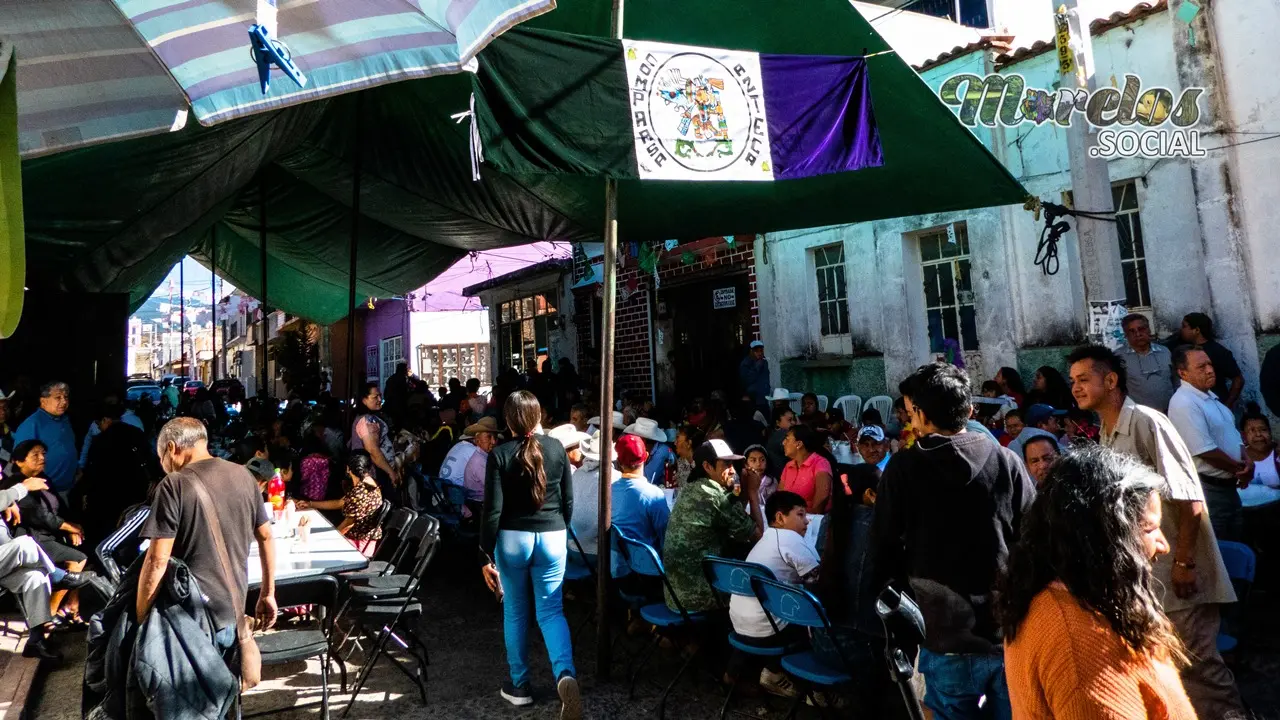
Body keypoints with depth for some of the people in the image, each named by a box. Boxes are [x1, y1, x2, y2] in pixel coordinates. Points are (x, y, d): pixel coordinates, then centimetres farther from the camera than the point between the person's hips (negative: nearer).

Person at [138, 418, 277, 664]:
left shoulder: (174, 486, -13)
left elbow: (157, 560, -16)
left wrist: (140, 617, -7)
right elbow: (266, 537, 10)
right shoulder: (243, 475, 5)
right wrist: (268, 594, 18)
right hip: (233, 612, 5)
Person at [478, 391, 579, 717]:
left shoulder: (499, 454, -9)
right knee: (551, 610, 6)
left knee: (515, 613, 13)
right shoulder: (556, 448, -2)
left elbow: (492, 509, -11)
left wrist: (487, 555, -5)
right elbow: (568, 500, 5)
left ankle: (519, 685, 23)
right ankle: (565, 673, -16)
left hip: (512, 539, -1)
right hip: (552, 538, 2)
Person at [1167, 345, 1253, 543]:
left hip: (1229, 486, 10)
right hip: (1207, 489, -10)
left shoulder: (1210, 396, 12)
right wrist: (1239, 469, -9)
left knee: (1237, 543, 20)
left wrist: (1247, 460, -3)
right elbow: (1205, 451, -24)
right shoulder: (1184, 403, -21)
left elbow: (1233, 434, 16)